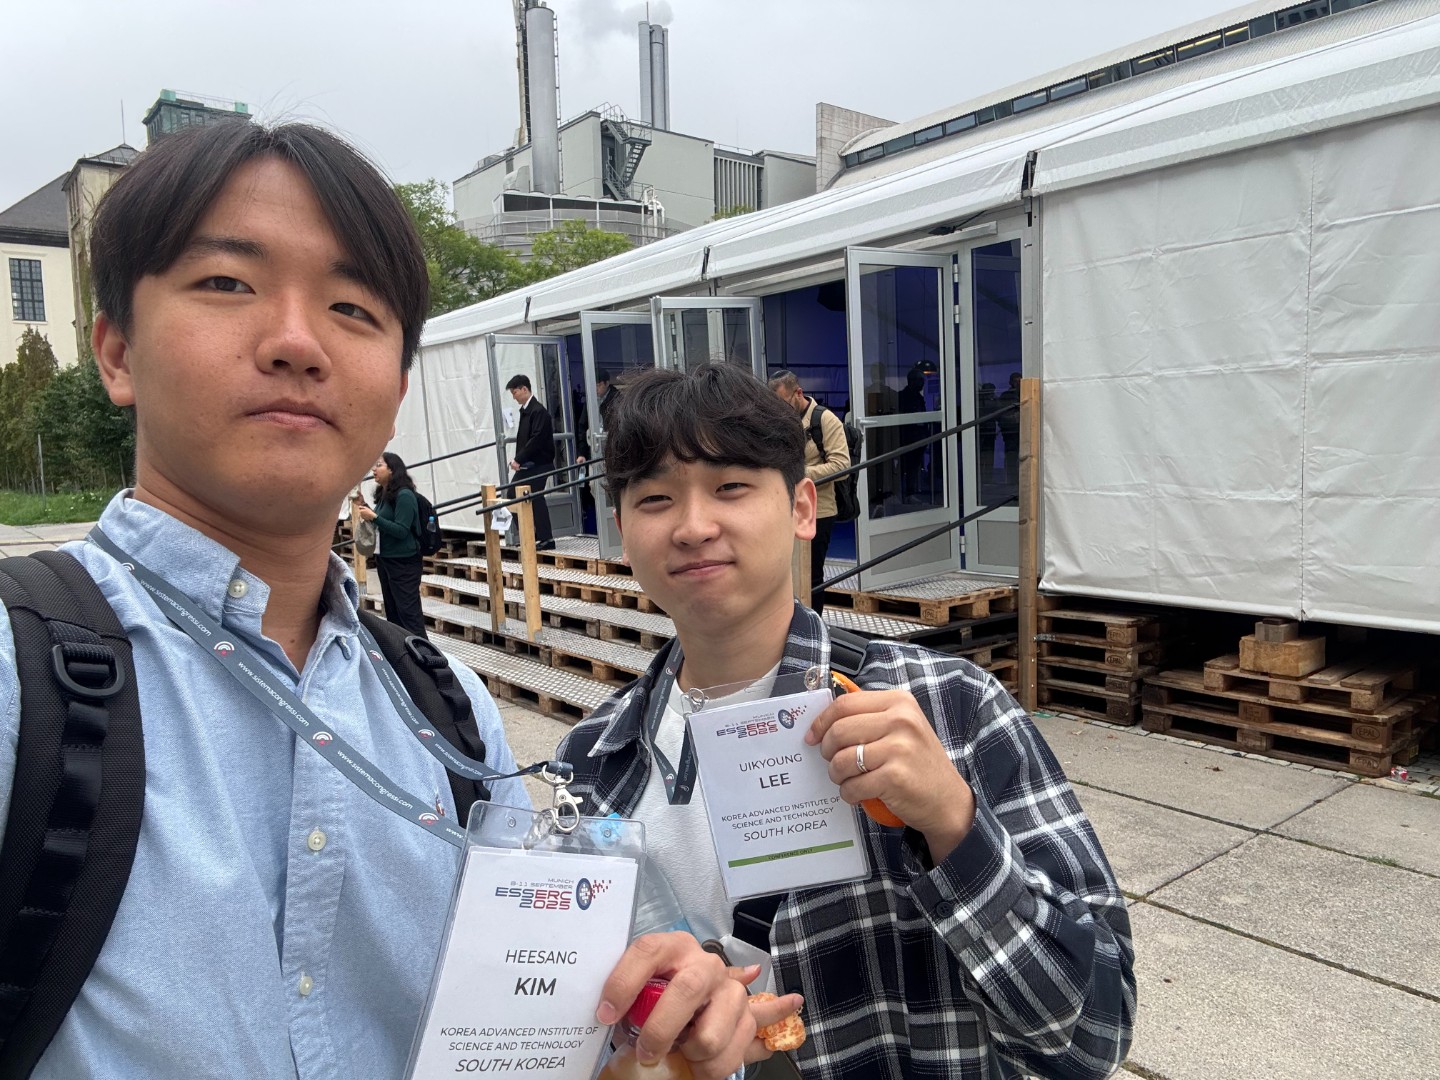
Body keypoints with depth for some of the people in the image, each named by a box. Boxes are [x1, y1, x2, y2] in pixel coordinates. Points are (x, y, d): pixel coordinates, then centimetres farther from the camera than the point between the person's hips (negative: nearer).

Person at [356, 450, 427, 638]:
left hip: (404, 562, -9)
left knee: (408, 609, -8)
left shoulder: (404, 495, -15)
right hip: (385, 559, 9)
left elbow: (401, 531, -20)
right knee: (392, 610, 15)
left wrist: (374, 517, -21)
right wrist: (367, 511, 9)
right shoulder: (384, 494, 10)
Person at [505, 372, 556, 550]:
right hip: (526, 464, 9)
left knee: (535, 498, -5)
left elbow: (536, 440, -21)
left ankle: (546, 539, 5)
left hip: (538, 464, -9)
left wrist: (519, 459, -19)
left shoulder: (538, 411, -14)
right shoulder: (524, 410, 13)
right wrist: (518, 459, 5)